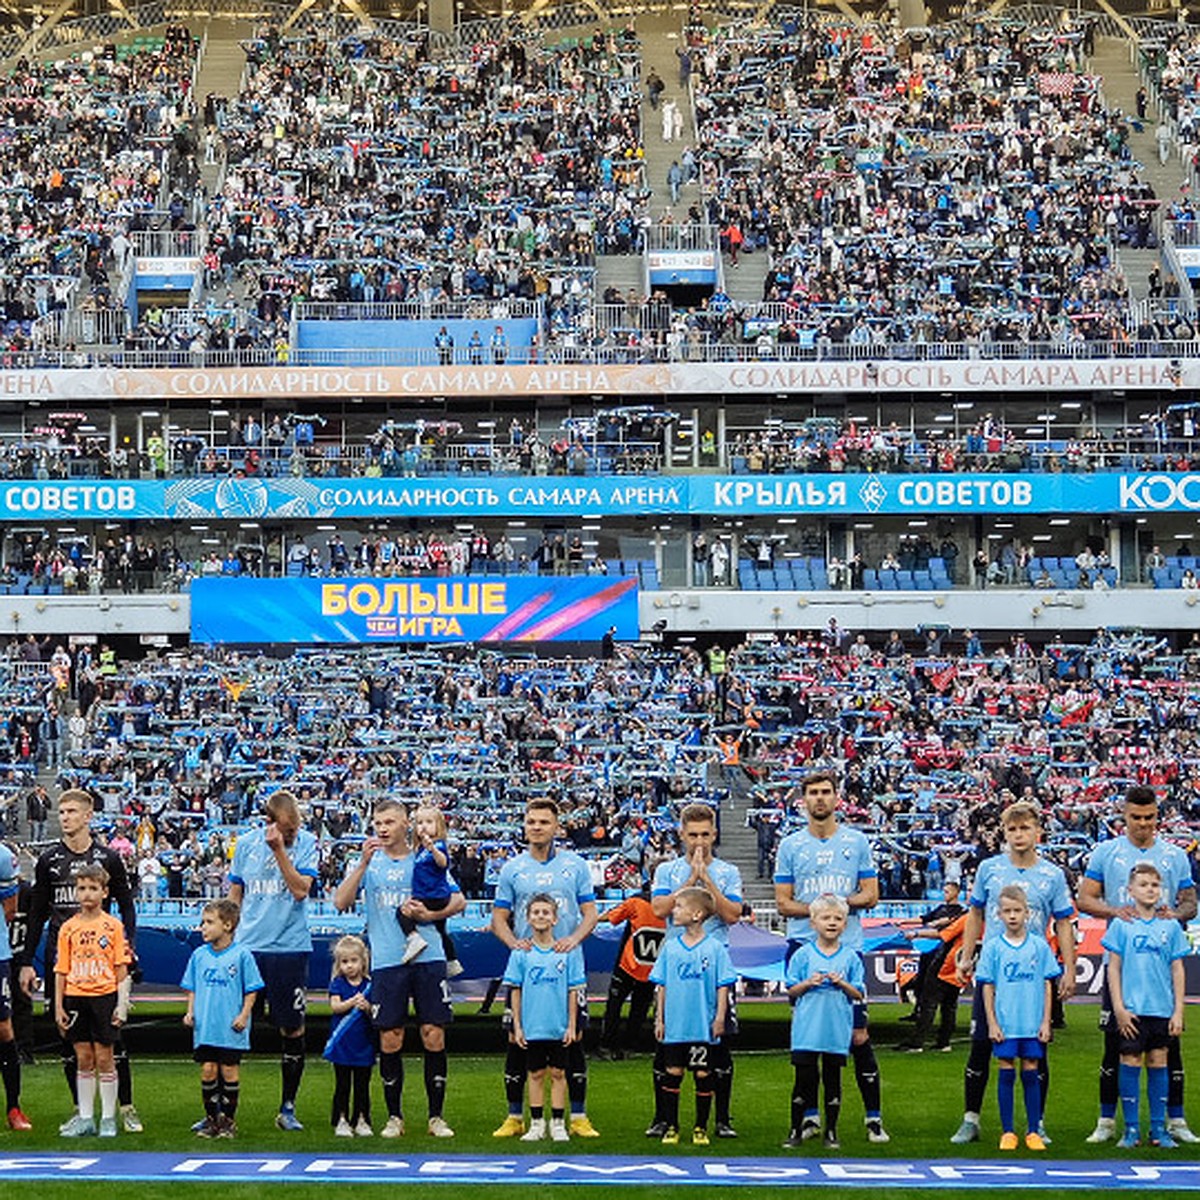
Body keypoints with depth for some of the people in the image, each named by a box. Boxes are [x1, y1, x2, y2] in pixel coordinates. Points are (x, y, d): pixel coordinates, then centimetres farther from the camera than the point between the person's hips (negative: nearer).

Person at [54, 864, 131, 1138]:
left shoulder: (112, 926, -1)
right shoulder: (68, 928, 5)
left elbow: (121, 968, 0)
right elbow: (62, 970, 7)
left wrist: (122, 1004, -5)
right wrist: (58, 1006, 2)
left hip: (104, 996, -2)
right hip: (76, 998, 2)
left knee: (104, 1058, 1)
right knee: (83, 1059, 7)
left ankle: (108, 1118, 9)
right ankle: (85, 1118, 13)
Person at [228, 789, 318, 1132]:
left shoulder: (306, 843, 0)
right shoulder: (246, 844, 6)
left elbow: (300, 889, -12)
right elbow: (235, 894, 15)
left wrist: (279, 850, -16)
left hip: (290, 949, -1)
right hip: (247, 948, 1)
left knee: (292, 1030, 3)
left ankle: (287, 1109, 16)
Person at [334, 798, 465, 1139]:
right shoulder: (368, 862, 10)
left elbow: (458, 900, 7)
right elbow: (341, 903, -3)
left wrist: (430, 914, -11)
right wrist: (363, 863, -12)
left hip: (427, 957, 0)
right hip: (386, 961, 1)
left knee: (433, 1036, -3)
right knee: (390, 1040, 0)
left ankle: (436, 1116, 6)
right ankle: (394, 1117, 12)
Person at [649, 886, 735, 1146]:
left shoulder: (715, 947, -3)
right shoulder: (670, 947, 5)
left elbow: (723, 986, -1)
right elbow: (661, 985, 9)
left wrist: (720, 1018, -5)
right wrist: (659, 1018, 6)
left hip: (704, 1027, -2)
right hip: (675, 1026, 2)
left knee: (703, 1076, 4)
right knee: (672, 1074, 3)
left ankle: (701, 1128, 14)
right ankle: (670, 1127, 12)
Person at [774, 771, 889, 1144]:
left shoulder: (857, 842, 8)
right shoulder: (790, 846, 8)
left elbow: (871, 895, 6)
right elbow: (783, 903, 5)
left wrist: (843, 902, -13)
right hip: (803, 948, 1)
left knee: (858, 1035, -3)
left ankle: (874, 1117, 3)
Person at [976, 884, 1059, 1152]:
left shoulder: (1039, 946, 2)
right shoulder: (992, 947, 1)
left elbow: (1047, 985, 6)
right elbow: (987, 987, 2)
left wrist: (1046, 1022, 2)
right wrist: (992, 1023, -2)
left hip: (1032, 1024, 1)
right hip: (1005, 1024, 0)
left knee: (1031, 1074, 5)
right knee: (1006, 1073, 3)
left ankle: (1033, 1131, 13)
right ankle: (1007, 1132, 11)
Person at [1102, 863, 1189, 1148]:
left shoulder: (1171, 926, 5)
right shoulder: (1122, 925, 0)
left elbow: (1177, 970, 8)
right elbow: (1114, 968, 1)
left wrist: (1178, 1011, 4)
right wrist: (1119, 1007, -5)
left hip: (1163, 1008, 2)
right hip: (1132, 1008, -2)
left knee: (1158, 1063, 6)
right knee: (1130, 1063, -1)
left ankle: (1159, 1129, 12)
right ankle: (1131, 1129, 6)